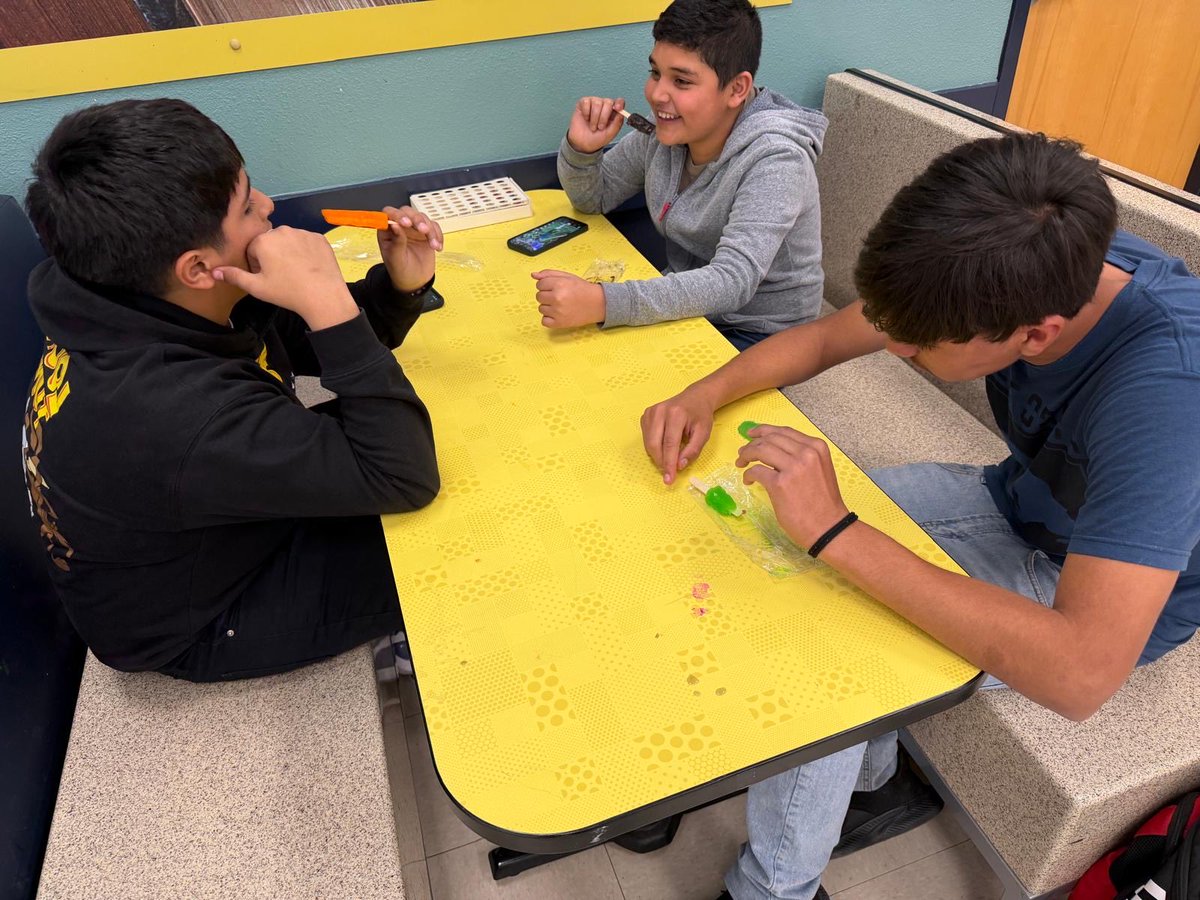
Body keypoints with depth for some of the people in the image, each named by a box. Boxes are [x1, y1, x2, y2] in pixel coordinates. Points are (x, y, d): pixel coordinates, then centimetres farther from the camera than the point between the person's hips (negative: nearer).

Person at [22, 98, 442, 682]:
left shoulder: (136, 305, -16)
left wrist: (400, 286, -18)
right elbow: (403, 477, -37)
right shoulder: (170, 414, -43)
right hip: (205, 617, -7)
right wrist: (328, 300, -41)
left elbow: (305, 345, -1)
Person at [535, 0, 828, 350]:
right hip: (687, 307, 6)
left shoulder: (773, 161, -24)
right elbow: (593, 197, 8)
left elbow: (731, 281, -35)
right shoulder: (664, 130, -5)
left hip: (757, 335, -6)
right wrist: (581, 147, -15)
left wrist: (603, 302, -45)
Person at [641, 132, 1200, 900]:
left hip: (1113, 603, -6)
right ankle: (867, 785, 15)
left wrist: (836, 532, -44)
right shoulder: (1021, 269, -19)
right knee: (801, 524, -8)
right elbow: (822, 338, -7)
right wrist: (706, 395, -24)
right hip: (1019, 499, 6)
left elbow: (1081, 673, -44)